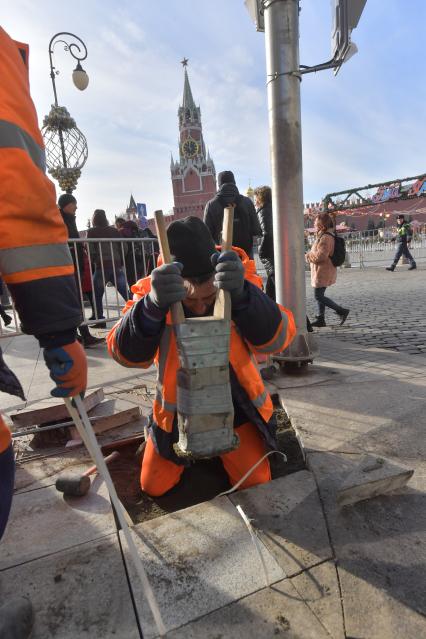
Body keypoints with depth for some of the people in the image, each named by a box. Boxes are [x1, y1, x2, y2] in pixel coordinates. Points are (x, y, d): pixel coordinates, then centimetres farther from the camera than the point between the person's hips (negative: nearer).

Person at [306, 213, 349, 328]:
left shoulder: (325, 238, -19)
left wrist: (309, 256, -9)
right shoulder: (325, 236, 13)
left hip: (323, 272, -10)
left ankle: (342, 311, -1)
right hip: (323, 271, 10)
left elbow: (321, 255, -25)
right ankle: (320, 319, 20)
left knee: (318, 296, -6)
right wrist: (311, 255, 9)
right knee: (320, 295, 14)